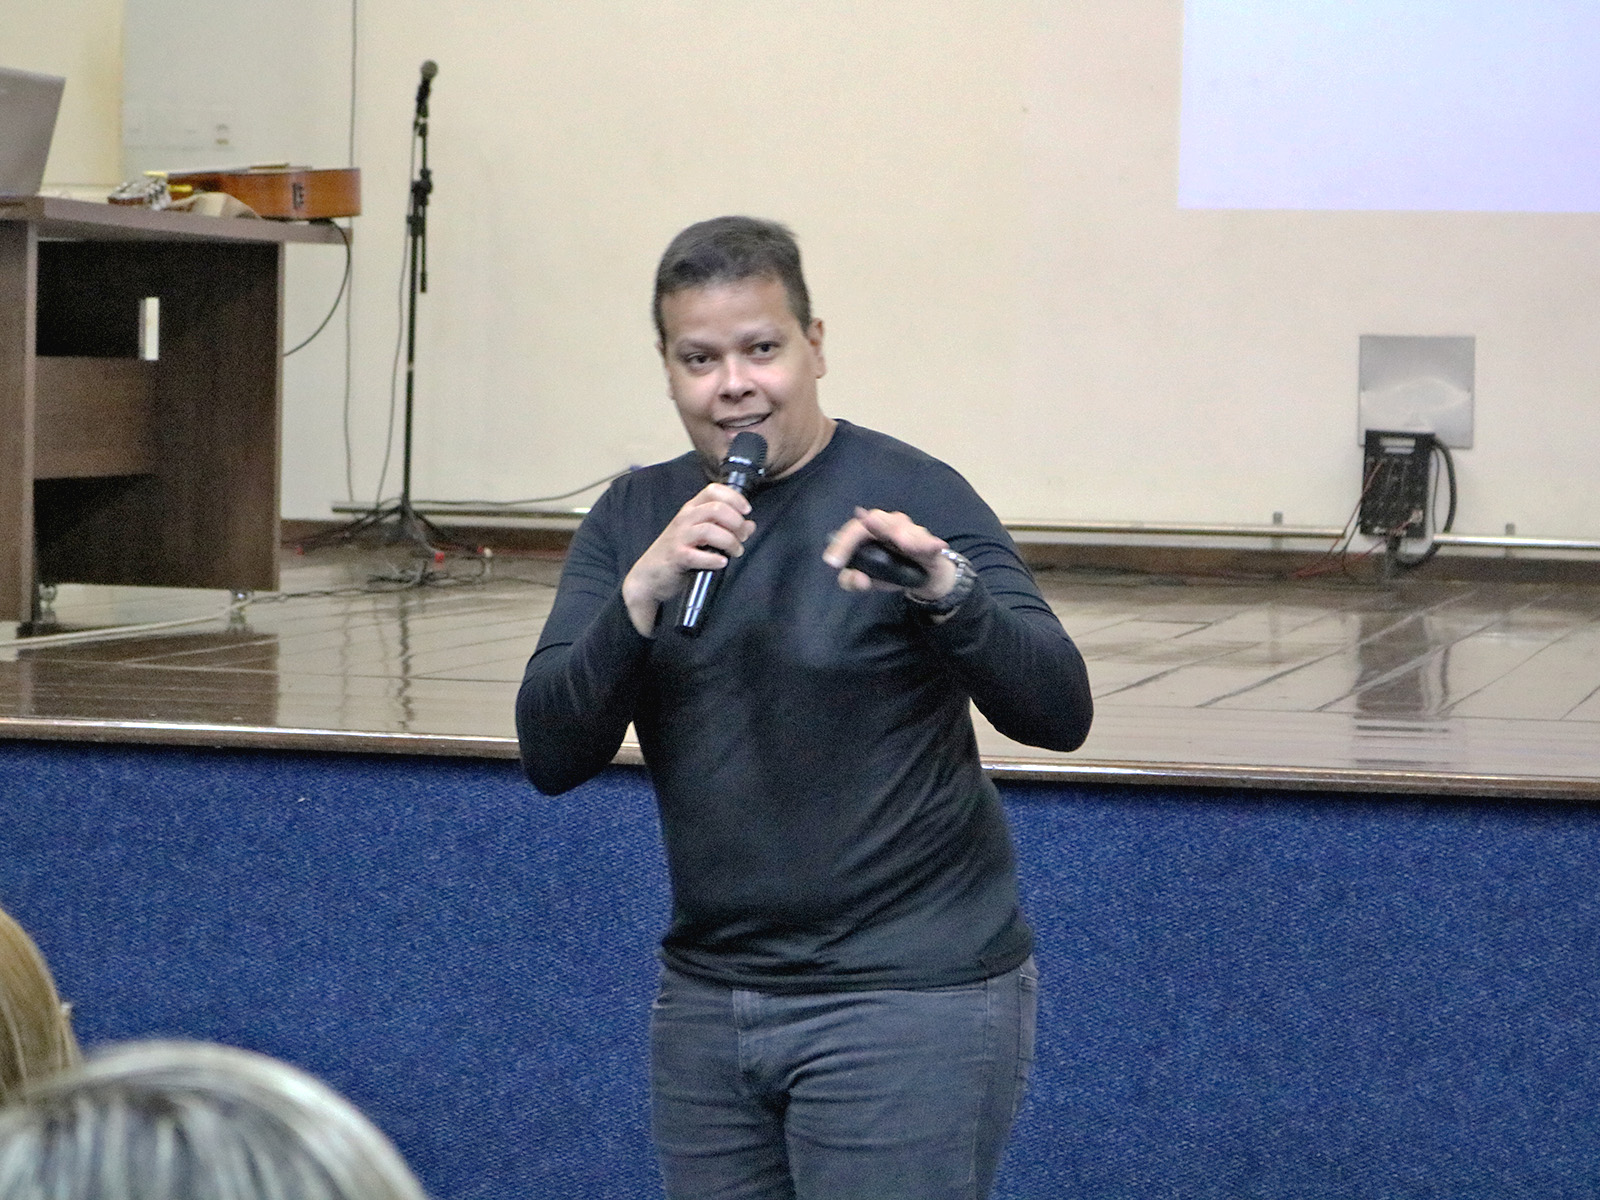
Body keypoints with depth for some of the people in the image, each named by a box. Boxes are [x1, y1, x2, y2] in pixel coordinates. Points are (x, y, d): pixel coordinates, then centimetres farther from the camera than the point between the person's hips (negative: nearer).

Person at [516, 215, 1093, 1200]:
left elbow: (1058, 715, -17)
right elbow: (552, 756, -4)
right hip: (706, 997, 5)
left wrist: (946, 589, -34)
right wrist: (645, 591, -19)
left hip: (906, 998, -5)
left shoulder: (910, 497, -8)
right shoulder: (634, 518, 6)